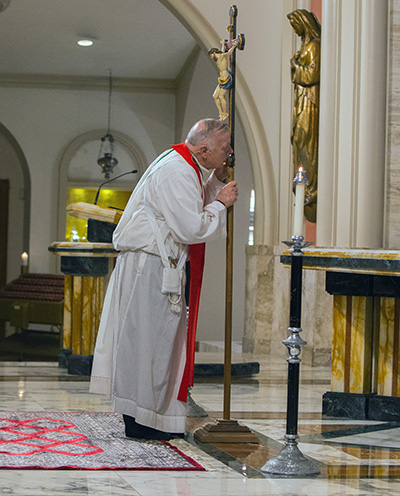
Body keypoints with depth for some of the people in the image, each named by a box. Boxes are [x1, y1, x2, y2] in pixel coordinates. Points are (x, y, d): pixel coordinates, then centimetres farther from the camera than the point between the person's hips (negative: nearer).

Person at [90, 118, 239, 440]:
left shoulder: (184, 167, 12)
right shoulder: (175, 173, -21)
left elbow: (192, 208, 21)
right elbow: (191, 228, -24)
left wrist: (217, 180, 10)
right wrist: (221, 203, -11)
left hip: (162, 266, 11)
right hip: (149, 266, -11)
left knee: (162, 339, 12)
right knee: (146, 339, -4)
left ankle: (156, 419, 18)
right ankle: (139, 421, 2)